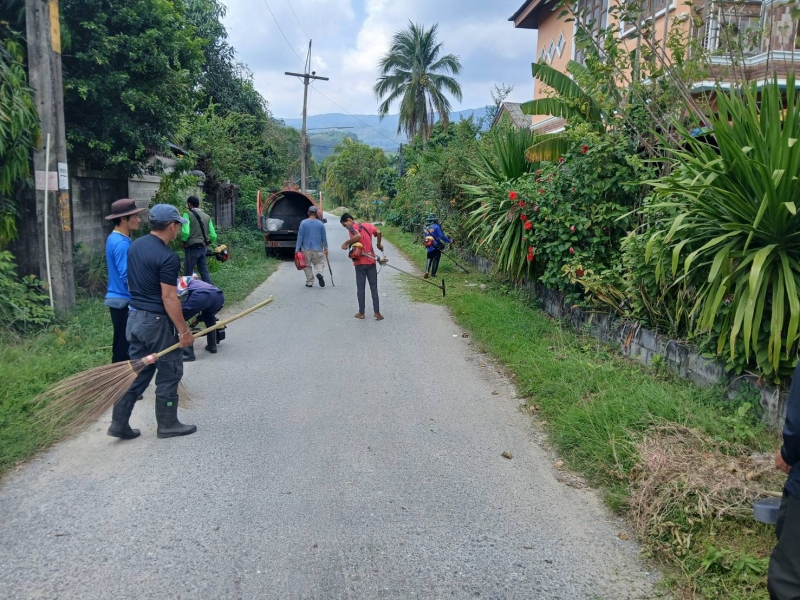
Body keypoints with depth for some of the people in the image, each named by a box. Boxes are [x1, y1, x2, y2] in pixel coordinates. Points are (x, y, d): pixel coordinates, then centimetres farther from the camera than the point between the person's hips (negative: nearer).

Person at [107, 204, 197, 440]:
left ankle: (119, 423, 16)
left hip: (135, 317, 8)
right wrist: (183, 330, -16)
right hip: (157, 321, -8)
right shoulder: (167, 257, -20)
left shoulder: (135, 246, 7)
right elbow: (169, 298, -21)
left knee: (138, 371, 15)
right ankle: (167, 424, 17)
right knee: (169, 373, 6)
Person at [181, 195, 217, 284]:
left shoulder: (187, 215, -6)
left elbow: (185, 232, -20)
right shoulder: (207, 216, 10)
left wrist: (183, 241, -2)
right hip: (202, 248, 5)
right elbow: (213, 236, 5)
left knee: (188, 274, 3)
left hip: (192, 248, -5)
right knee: (205, 272, 10)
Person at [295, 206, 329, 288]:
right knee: (319, 263, 13)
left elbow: (300, 236, -7)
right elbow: (324, 237, 4)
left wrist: (297, 249, -2)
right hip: (318, 249, 1)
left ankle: (309, 282, 12)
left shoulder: (304, 223, -6)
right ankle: (320, 273, -17)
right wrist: (326, 248, 15)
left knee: (307, 266, 11)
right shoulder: (320, 224, -1)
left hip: (306, 249, -1)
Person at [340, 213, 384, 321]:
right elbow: (378, 232, -2)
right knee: (374, 287, 8)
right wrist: (379, 244, 13)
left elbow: (358, 236, -26)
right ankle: (377, 312, 6)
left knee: (360, 288, 5)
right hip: (371, 261, 4)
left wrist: (346, 243, -17)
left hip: (360, 262, -4)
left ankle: (361, 313, 9)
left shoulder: (352, 227, -7)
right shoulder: (367, 225, 10)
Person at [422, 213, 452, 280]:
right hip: (436, 247, -5)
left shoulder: (425, 228, 5)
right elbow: (442, 236, -16)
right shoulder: (436, 227, -12)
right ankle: (433, 274, 6)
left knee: (429, 259, 16)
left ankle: (427, 271, -4)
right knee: (435, 259, 6)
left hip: (429, 247, 5)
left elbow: (424, 236, 15)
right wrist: (449, 241, -7)